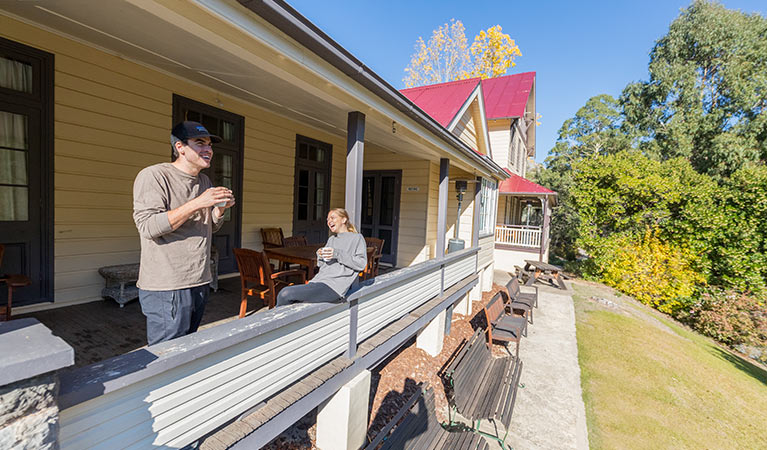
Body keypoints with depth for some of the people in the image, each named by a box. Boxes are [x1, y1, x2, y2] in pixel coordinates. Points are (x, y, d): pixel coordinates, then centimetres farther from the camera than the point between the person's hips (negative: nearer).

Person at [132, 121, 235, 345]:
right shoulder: (153, 176, -8)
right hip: (166, 290, -7)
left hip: (200, 283, 7)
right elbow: (147, 227, -19)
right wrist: (196, 204, -23)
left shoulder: (205, 181, 13)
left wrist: (220, 209, -1)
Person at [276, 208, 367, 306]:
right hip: (317, 280, 7)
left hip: (334, 286, -7)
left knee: (286, 294, -17)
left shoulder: (357, 238, 3)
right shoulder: (331, 239, 24)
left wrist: (337, 254, -15)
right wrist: (320, 256, 4)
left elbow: (362, 264, -8)